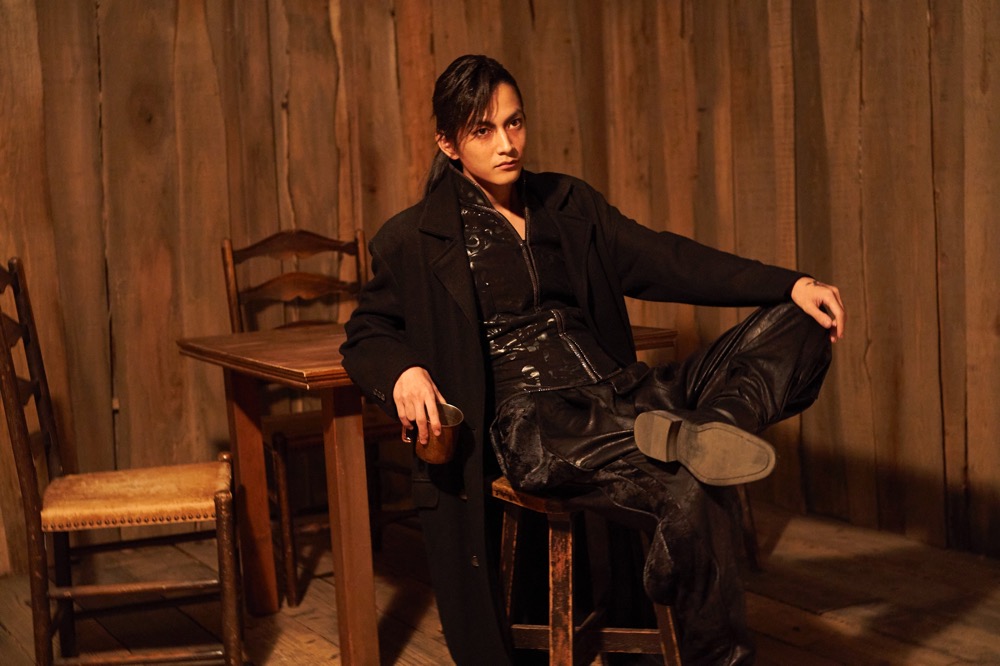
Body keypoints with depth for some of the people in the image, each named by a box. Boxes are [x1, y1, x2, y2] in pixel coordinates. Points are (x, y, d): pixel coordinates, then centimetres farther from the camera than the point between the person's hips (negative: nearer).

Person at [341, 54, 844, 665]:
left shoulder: (568, 204, 18)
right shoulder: (414, 241, 6)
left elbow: (664, 260, 10)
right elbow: (366, 335, 13)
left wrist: (791, 285, -2)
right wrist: (402, 371, -14)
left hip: (620, 396, 6)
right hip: (528, 421, -6)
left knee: (798, 325, -12)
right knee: (693, 497, -37)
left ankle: (694, 434, -33)